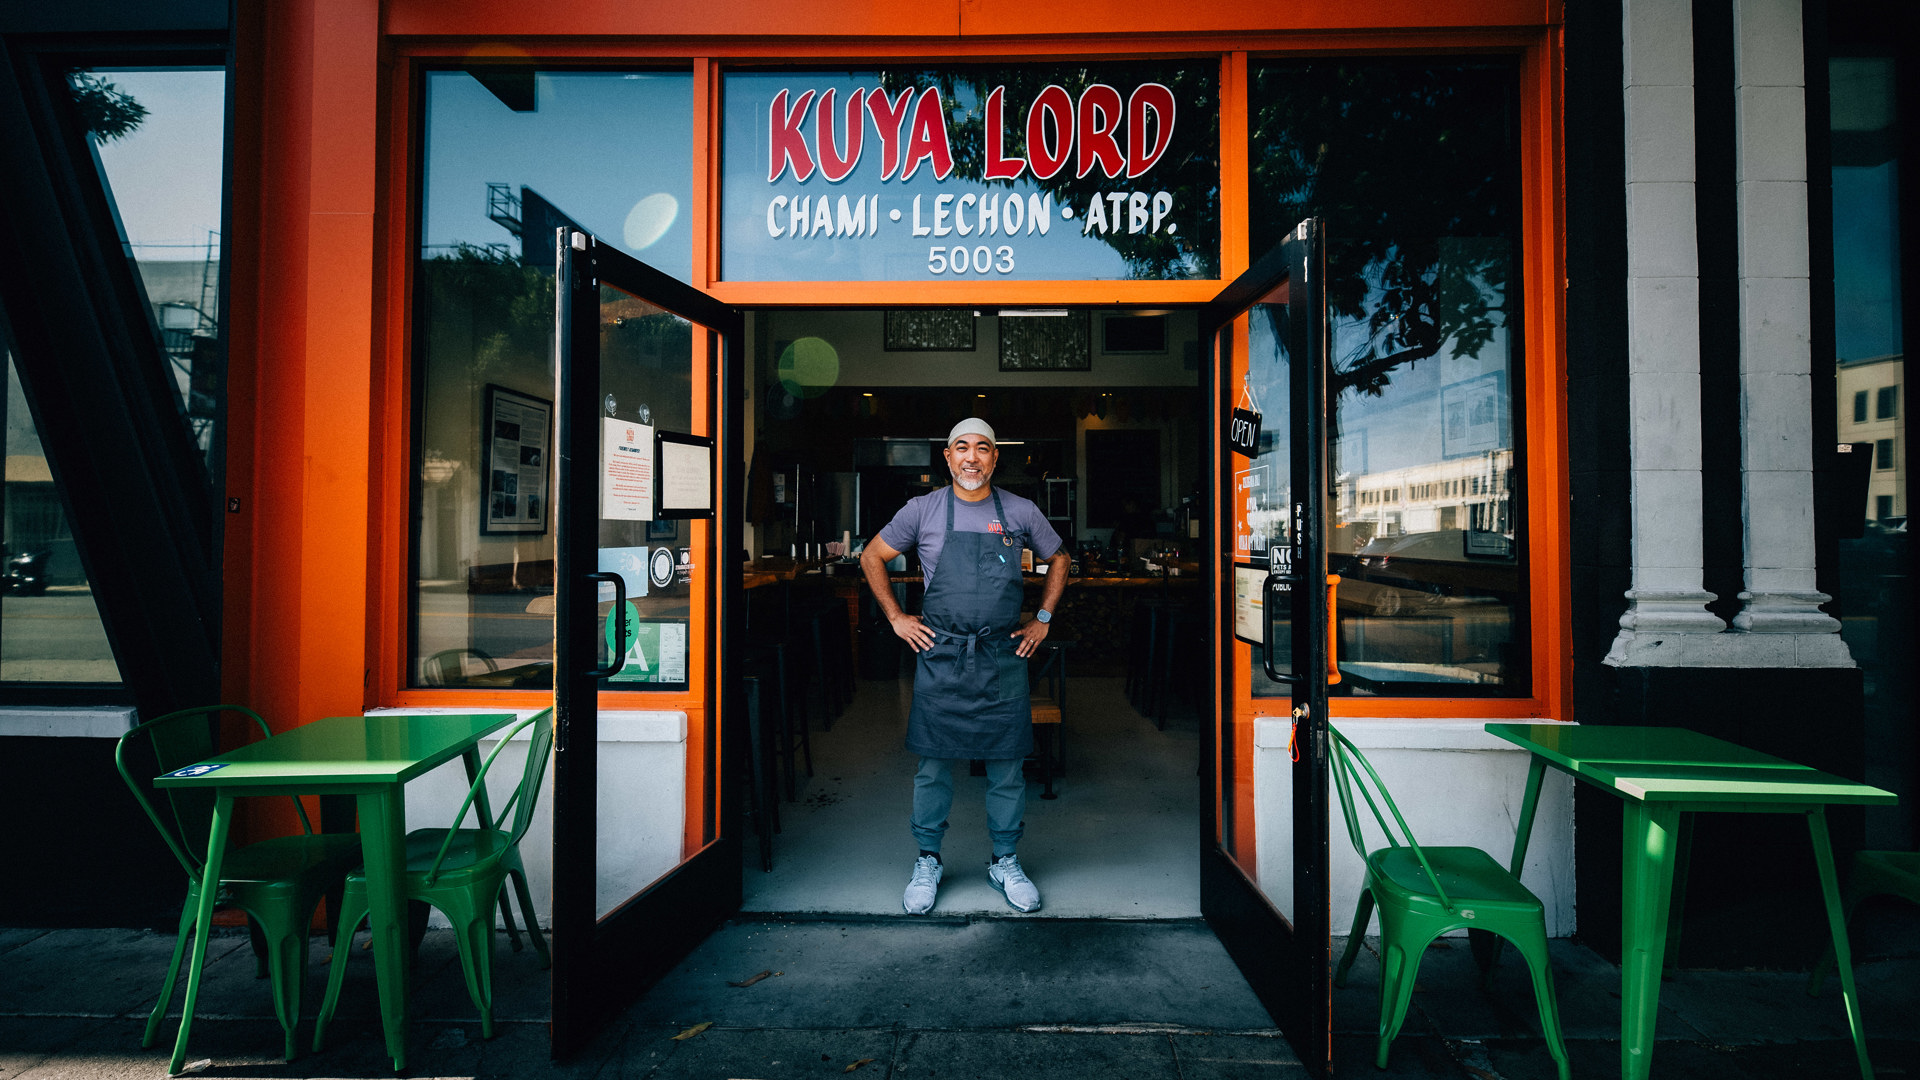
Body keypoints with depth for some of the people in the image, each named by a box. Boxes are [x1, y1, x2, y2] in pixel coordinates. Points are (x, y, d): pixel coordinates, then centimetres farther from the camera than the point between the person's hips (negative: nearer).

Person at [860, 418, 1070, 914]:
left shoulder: (1021, 512, 4)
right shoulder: (923, 510, 1)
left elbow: (1058, 559, 19)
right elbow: (871, 557, 11)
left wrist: (1042, 619, 12)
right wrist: (896, 618, 4)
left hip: (1004, 657, 1)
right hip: (940, 656, -1)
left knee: (1007, 765, 8)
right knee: (934, 764, 7)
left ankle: (1006, 862, 26)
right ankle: (927, 861, 24)